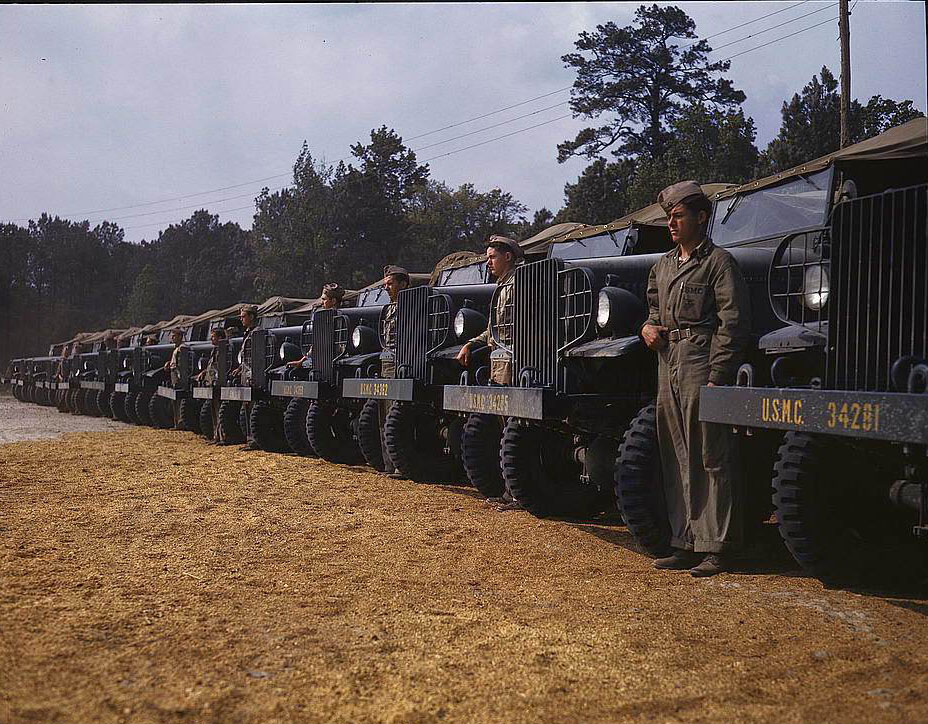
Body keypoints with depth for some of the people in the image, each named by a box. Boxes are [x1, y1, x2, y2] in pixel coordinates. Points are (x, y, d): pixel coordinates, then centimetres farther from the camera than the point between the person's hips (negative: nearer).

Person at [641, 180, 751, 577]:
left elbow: (732, 325, -10)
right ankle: (686, 543, 16)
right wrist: (648, 327, 6)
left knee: (711, 459, -5)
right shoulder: (663, 266, 19)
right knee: (676, 460, 9)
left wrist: (716, 379, -17)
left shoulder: (718, 262, -4)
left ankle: (718, 548, -1)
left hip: (702, 366, -8)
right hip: (668, 365, 8)